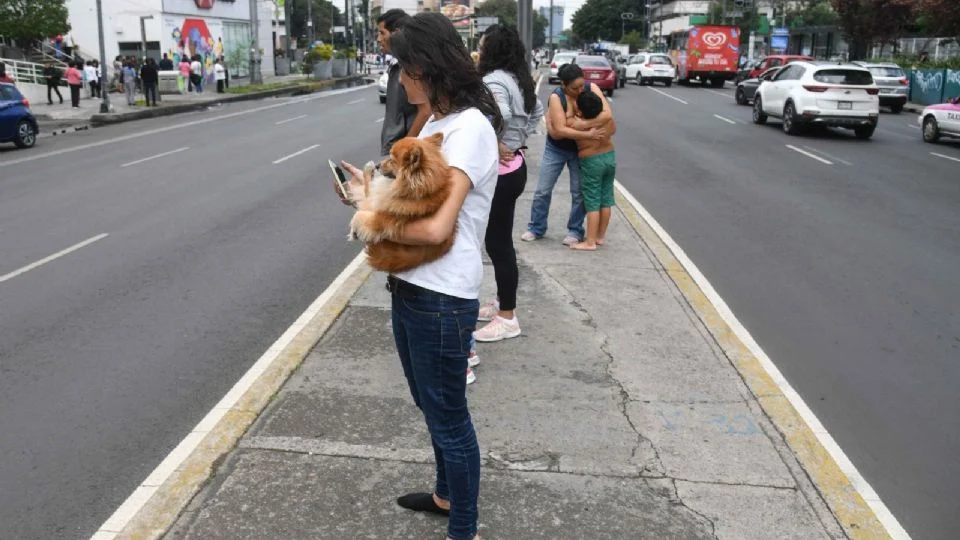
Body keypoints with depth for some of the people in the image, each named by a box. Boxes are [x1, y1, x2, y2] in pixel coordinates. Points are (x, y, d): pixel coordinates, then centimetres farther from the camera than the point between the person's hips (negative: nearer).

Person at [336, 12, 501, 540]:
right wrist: (372, 196, 4)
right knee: (432, 406, 25)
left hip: (440, 299, -9)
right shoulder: (436, 121, 10)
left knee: (448, 416, 6)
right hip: (409, 287, 9)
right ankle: (447, 494, 47)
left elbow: (436, 227, -26)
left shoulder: (470, 128, -19)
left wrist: (371, 218, -12)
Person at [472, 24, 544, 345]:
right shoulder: (517, 79, 11)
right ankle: (503, 303, 30)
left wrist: (495, 145, -23)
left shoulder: (494, 80, -19)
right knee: (501, 240, 18)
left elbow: (498, 114, -40)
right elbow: (537, 112, 26)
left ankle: (507, 318, 8)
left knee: (497, 243, -1)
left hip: (499, 171, -10)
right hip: (513, 165, 10)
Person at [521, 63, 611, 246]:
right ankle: (536, 228, 21)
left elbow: (607, 114, -29)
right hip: (556, 149, -1)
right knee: (543, 190, 5)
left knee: (579, 192, 5)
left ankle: (575, 230, 20)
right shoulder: (556, 97, -25)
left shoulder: (591, 88, -17)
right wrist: (589, 134, -37)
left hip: (580, 150, 1)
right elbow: (560, 130, -33)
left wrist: (581, 125, -35)